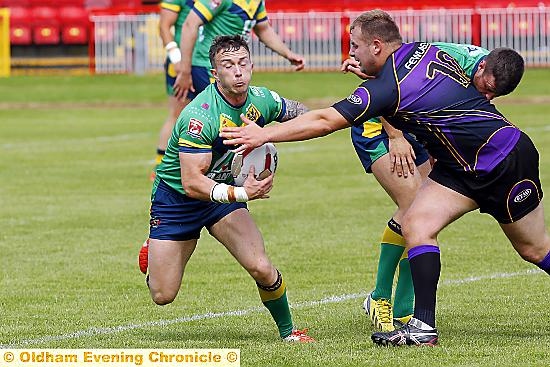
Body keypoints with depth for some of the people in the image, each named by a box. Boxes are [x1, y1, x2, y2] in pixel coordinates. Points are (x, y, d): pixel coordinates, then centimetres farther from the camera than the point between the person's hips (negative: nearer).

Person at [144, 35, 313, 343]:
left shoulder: (262, 100, -12)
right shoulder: (200, 115, -31)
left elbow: (303, 116, 11)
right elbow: (192, 183, -33)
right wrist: (240, 193, -42)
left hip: (226, 192, 4)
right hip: (176, 198, -4)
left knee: (261, 268, -19)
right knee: (163, 295, 1)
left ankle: (288, 331, 7)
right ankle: (153, 251, 36)